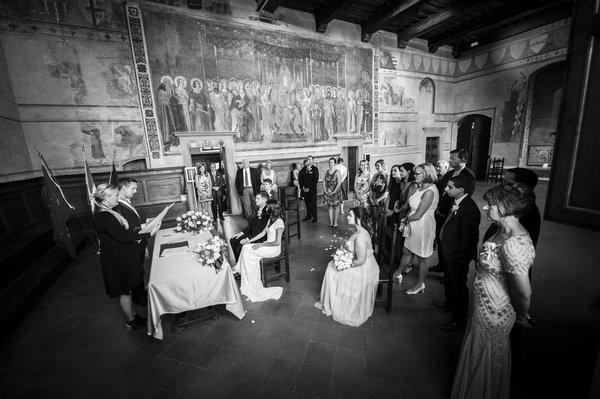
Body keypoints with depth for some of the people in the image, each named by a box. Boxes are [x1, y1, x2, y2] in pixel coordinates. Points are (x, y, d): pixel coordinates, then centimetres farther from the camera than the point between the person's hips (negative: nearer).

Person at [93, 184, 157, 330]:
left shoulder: (105, 213, 6)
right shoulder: (103, 216, -25)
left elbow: (121, 231, 12)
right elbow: (123, 237, -28)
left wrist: (140, 230, 2)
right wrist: (148, 234, -26)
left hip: (120, 256, 9)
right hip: (117, 259, -9)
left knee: (126, 289, 21)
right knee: (125, 290, 7)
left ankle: (132, 314, 36)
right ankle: (130, 321, 25)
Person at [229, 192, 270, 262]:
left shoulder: (267, 212, -22)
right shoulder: (258, 209, 7)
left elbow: (262, 232, -23)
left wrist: (248, 239, -23)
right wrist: (242, 232, 4)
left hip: (260, 238, -10)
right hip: (252, 233, 10)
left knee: (240, 247, -20)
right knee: (232, 240, 6)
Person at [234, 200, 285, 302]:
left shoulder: (279, 222, -20)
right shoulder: (270, 219, 10)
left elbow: (277, 242, -22)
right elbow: (263, 233, 15)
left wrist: (261, 244, -19)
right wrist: (250, 240, 7)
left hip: (274, 249, -8)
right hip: (267, 245, 8)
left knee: (247, 251, -16)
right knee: (245, 247, -10)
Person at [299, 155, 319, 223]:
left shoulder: (315, 169, -3)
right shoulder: (303, 169, 12)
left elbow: (315, 180, -10)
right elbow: (300, 178, 10)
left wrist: (309, 188, -13)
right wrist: (303, 187, -4)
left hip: (312, 190, -4)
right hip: (305, 190, 4)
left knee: (313, 204, 0)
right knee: (307, 204, 10)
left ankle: (314, 218, 10)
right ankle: (308, 216, 23)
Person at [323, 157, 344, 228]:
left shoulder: (337, 172, -7)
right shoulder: (326, 172, 8)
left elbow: (339, 183, -12)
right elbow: (324, 182, 7)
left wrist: (333, 192, -16)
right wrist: (325, 190, -6)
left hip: (336, 192, -4)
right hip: (327, 192, 4)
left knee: (336, 206, 3)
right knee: (329, 206, 7)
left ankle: (335, 222, 11)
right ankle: (331, 222, 15)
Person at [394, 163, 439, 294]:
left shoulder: (430, 191, -26)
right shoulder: (421, 187, 4)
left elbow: (418, 215, -25)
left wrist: (405, 219, -8)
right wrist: (406, 219, -1)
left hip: (423, 227, -8)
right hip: (413, 226, 8)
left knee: (421, 258, 12)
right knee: (407, 251, 20)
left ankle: (421, 284, 32)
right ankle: (398, 274, 38)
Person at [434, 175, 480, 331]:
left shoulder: (468, 209, -31)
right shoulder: (457, 203, -3)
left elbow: (470, 238, -26)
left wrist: (462, 259, -18)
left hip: (458, 255, -9)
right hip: (450, 251, 9)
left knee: (458, 284, 9)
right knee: (449, 279, 28)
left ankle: (459, 319, 29)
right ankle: (450, 302, 53)